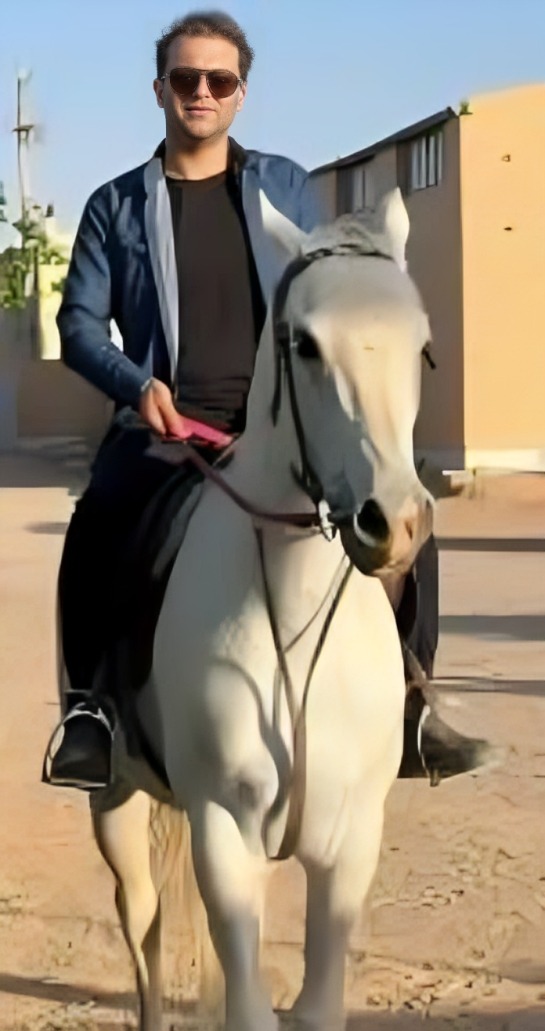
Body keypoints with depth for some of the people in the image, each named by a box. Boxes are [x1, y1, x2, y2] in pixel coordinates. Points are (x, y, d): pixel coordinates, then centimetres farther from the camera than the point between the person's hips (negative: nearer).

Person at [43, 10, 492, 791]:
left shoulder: (287, 188, 11)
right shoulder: (117, 205, 8)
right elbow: (80, 323, 5)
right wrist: (139, 384, -14)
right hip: (166, 423, -1)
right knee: (97, 525, -31)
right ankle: (90, 707, -16)